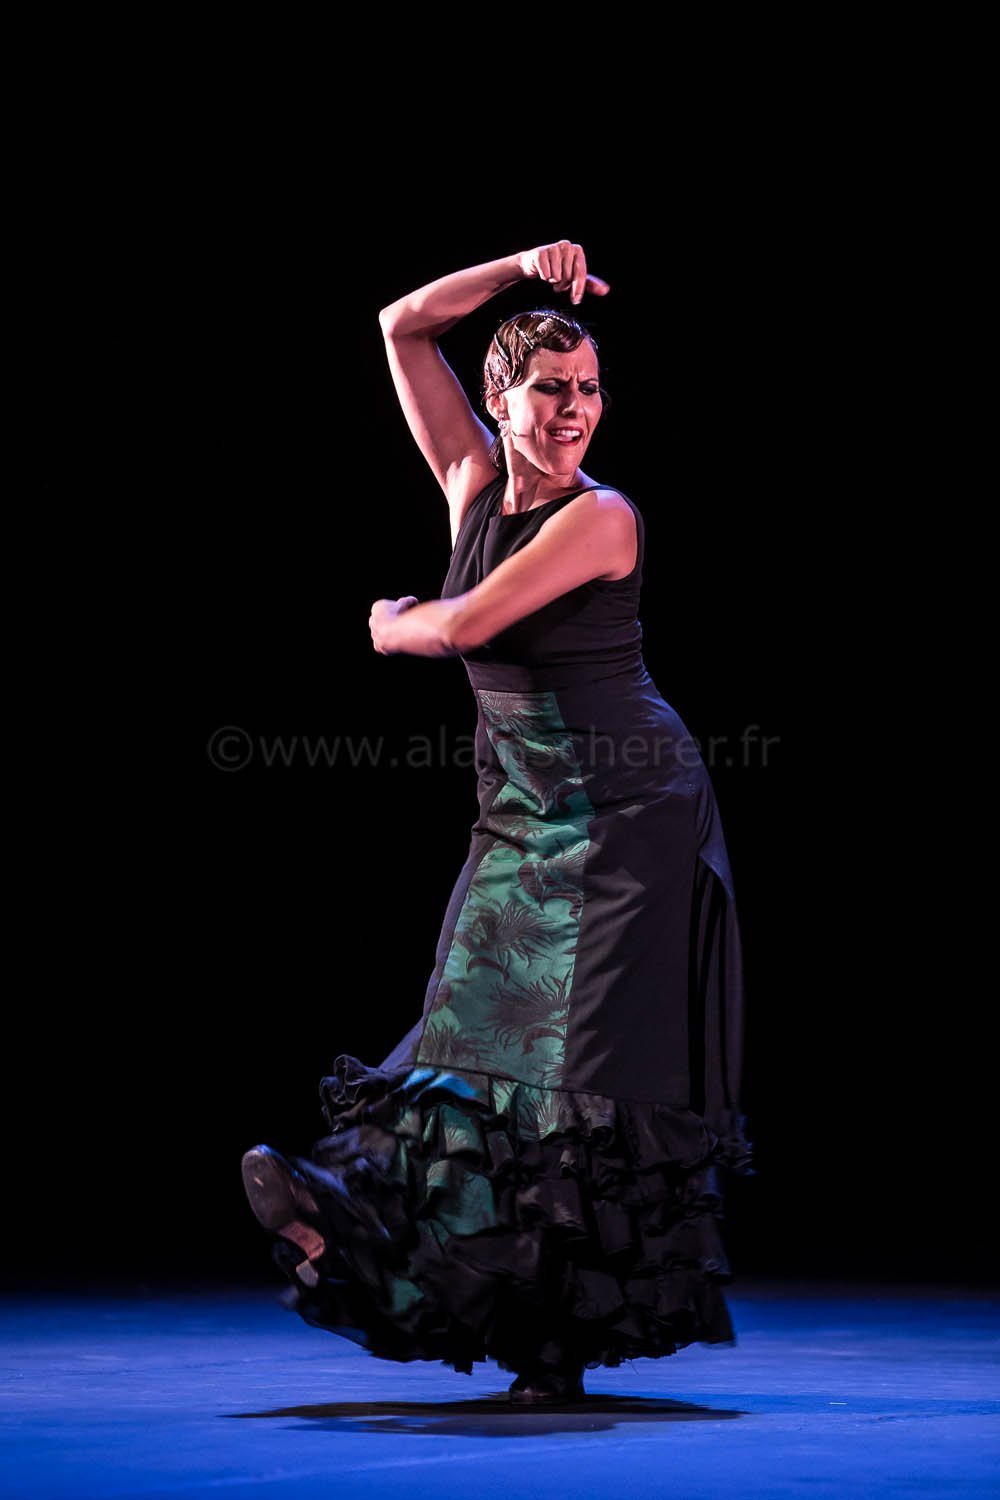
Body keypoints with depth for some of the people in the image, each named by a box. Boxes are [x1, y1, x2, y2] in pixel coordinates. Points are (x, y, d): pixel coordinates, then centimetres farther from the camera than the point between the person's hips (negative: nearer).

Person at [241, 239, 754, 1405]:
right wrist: (516, 272, 0)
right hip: (518, 806, 7)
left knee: (591, 1042, -7)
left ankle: (581, 1311, -3)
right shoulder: (474, 483, 7)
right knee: (482, 1018, 1)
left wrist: (396, 626, 4)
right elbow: (402, 327, 8)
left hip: (622, 808, -6)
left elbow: (467, 625, -17)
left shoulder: (600, 515, -13)